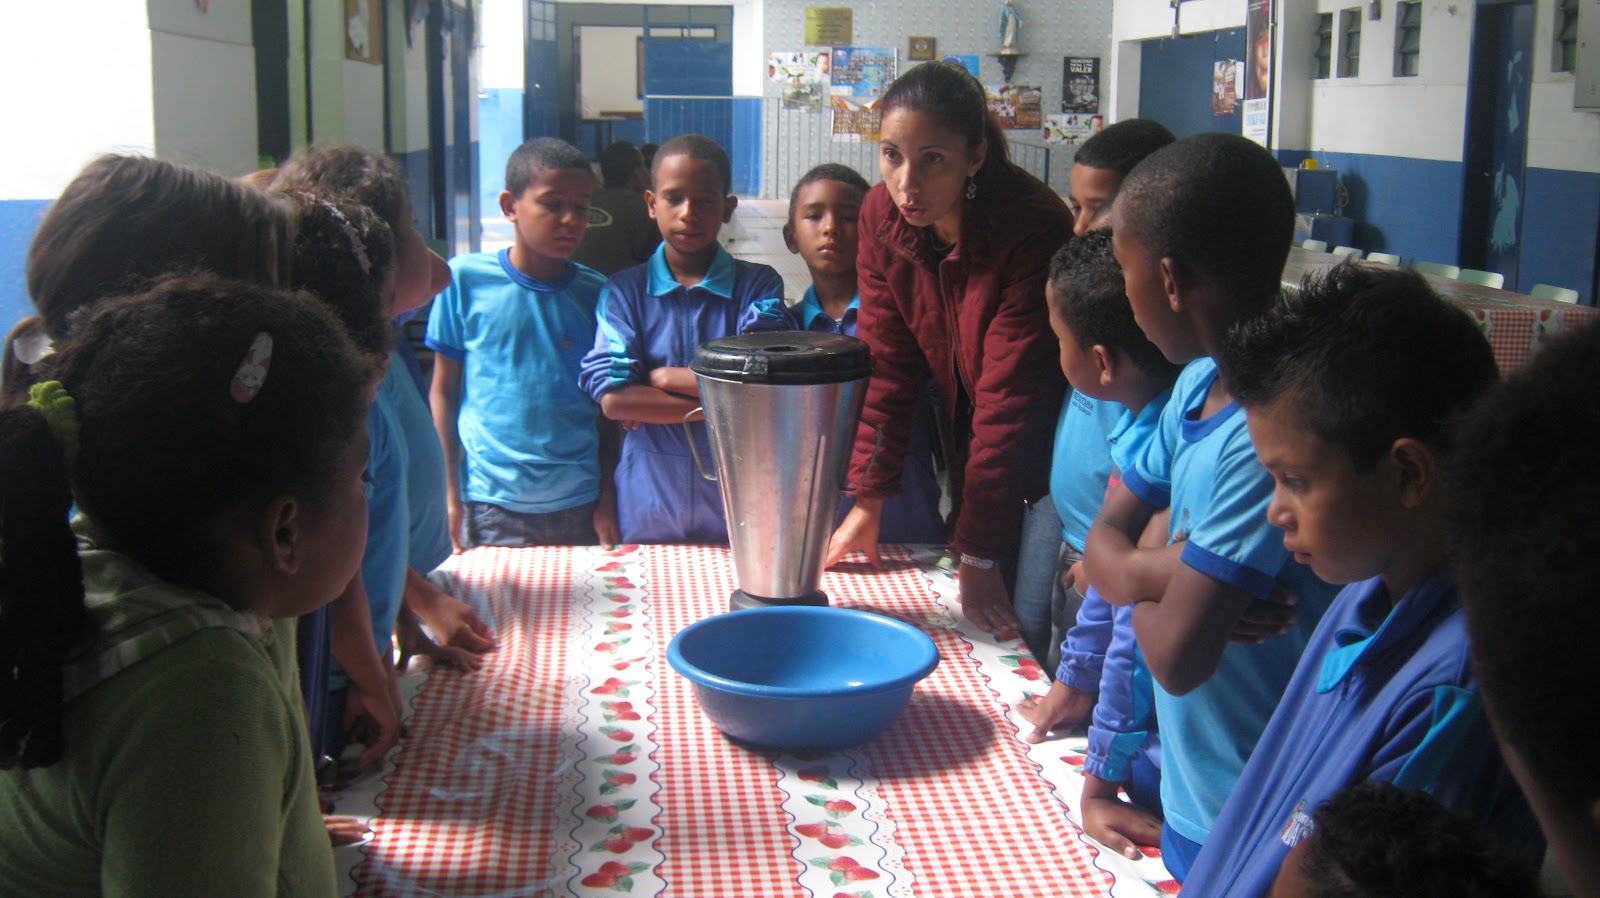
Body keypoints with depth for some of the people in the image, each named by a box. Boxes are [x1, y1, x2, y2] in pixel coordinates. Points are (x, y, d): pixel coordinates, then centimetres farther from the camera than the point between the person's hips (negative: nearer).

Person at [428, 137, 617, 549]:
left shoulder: (596, 293, 2)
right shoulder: (465, 279, -3)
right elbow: (444, 392, 2)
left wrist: (608, 500, 3)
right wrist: (451, 495, -1)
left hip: (578, 505, 2)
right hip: (491, 506, -2)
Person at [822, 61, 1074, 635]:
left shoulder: (1035, 226, -29)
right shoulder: (881, 216, -11)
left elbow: (1010, 398, -28)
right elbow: (884, 364, -6)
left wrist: (979, 554, -25)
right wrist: (866, 501, -9)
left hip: (1046, 446, -5)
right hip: (966, 436, 5)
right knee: (966, 637, 11)